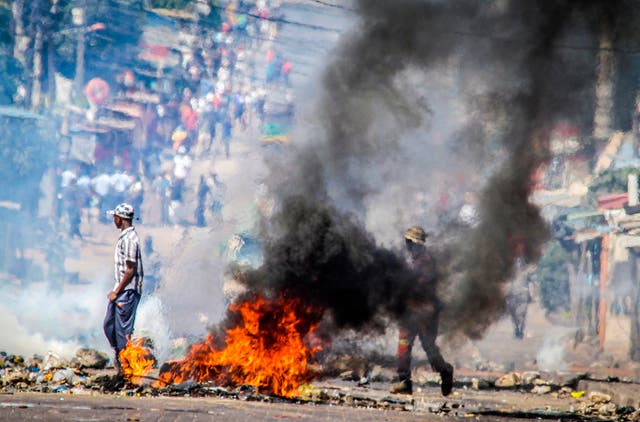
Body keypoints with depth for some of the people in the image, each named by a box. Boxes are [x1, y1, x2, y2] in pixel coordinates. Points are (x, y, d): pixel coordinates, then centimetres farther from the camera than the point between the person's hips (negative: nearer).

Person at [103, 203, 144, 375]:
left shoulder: (129, 239, -18)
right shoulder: (124, 236, 13)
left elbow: (130, 270, -20)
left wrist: (117, 292, -16)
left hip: (128, 290, -10)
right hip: (121, 289, 10)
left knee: (123, 330, -5)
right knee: (109, 326, 13)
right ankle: (119, 356, 22)